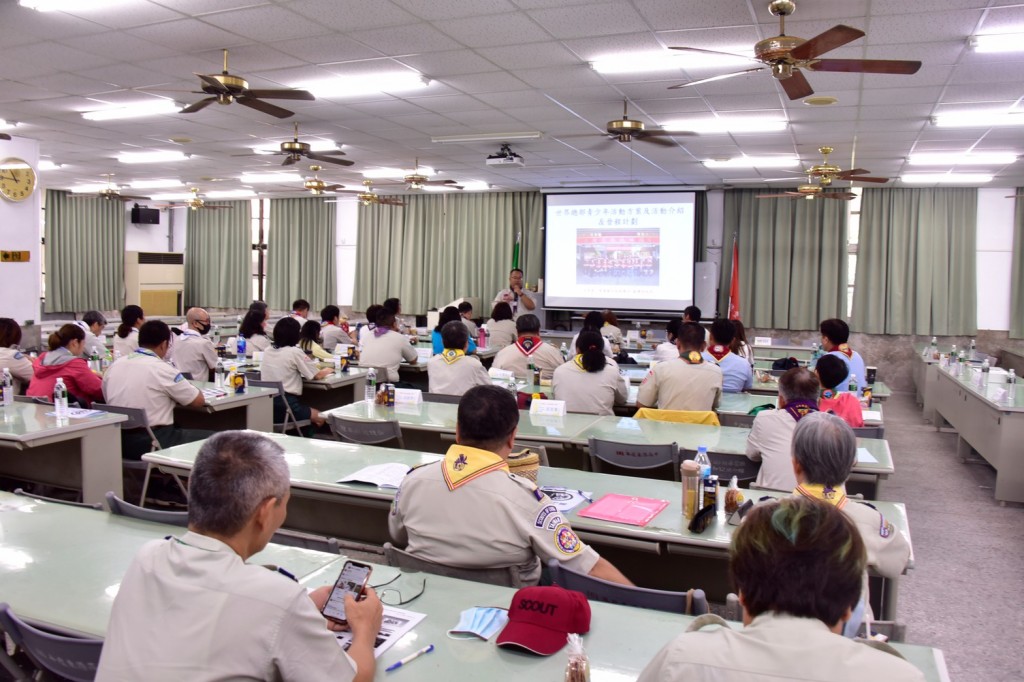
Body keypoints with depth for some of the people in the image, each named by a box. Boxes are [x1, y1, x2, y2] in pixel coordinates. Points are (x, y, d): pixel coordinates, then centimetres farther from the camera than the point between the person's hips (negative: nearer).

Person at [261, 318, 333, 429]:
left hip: (266, 406, 7)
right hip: (286, 405, -6)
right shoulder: (295, 352, -10)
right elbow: (318, 375, -1)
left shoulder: (267, 351, 7)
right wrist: (327, 370, 19)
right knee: (321, 418, 20)